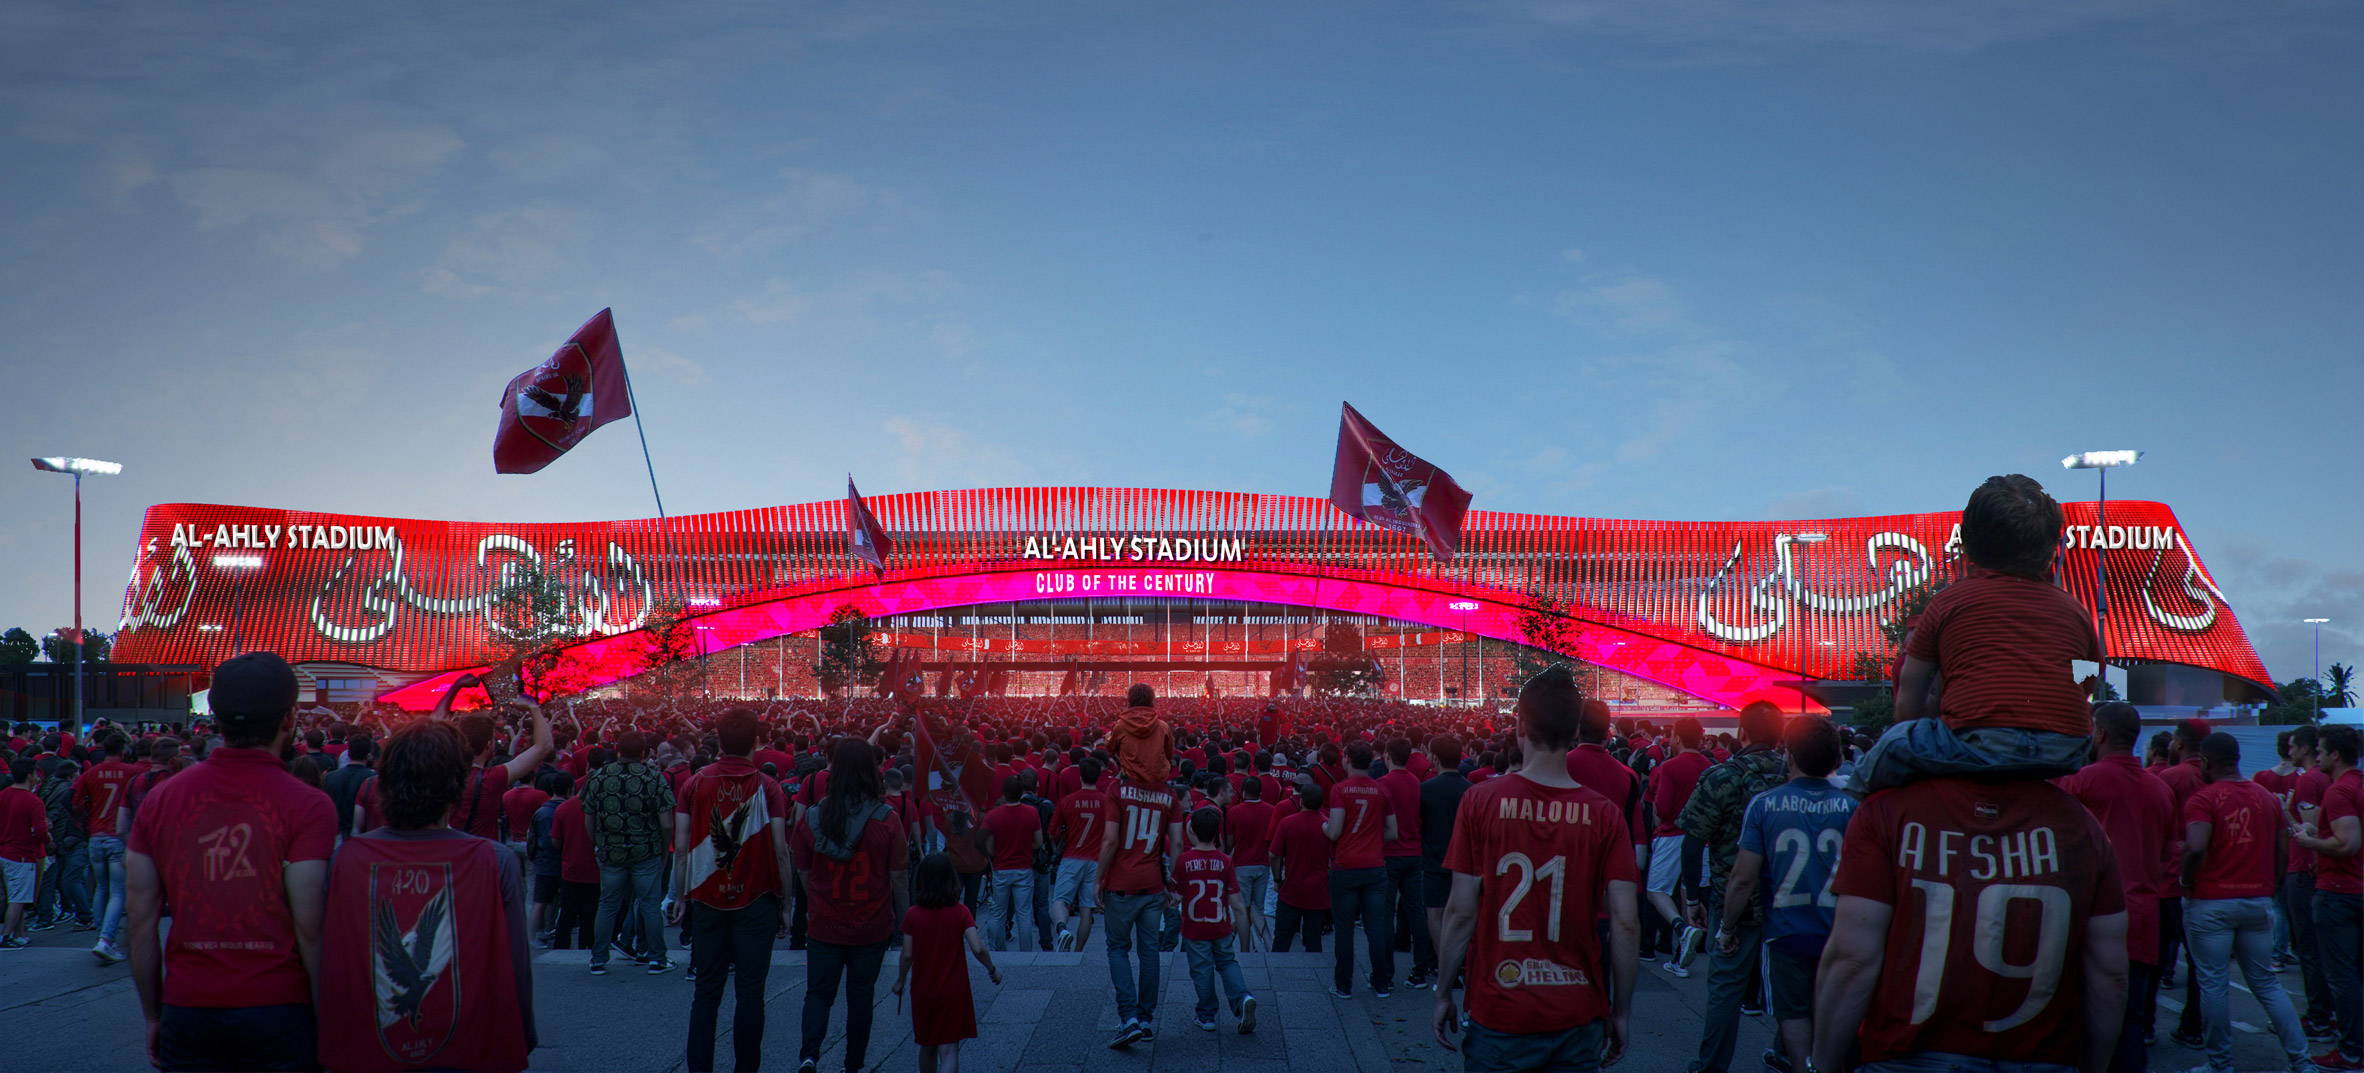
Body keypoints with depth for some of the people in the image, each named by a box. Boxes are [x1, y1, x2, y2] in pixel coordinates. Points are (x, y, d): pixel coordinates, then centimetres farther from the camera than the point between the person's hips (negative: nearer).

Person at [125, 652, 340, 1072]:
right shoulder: (308, 807, -10)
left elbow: (141, 922, 6)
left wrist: (153, 1014, 15)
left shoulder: (161, 800, 4)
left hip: (187, 1011, 4)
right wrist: (329, 1021, -4)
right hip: (279, 1013, -3)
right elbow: (309, 928, -13)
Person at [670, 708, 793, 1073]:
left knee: (707, 990, 10)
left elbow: (682, 847, 0)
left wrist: (681, 897, 10)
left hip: (707, 902, 2)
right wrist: (785, 904, 1)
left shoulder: (694, 784, 0)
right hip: (756, 902, -2)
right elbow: (780, 851, -7)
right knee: (751, 991, 5)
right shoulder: (768, 787, -5)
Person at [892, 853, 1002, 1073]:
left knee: (927, 1048, 20)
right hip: (954, 991, -2)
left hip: (922, 991, 2)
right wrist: (992, 970, 1)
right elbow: (977, 948, -16)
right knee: (948, 1051, -3)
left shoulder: (913, 914, -7)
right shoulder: (960, 912, -10)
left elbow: (907, 955, -7)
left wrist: (900, 981, 10)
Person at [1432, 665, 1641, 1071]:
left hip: (1498, 1018, -1)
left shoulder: (1480, 800, -9)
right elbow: (1625, 923, -8)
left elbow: (1461, 911, -8)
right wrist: (1620, 1012, 4)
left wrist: (1444, 994, 3)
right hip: (1577, 1019, 1)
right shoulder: (1606, 815, -7)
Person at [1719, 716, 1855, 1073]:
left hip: (1785, 932, -2)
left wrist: (1727, 928, 3)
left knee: (1793, 1016, 11)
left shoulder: (1764, 805, -11)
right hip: (1836, 933, 2)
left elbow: (1743, 878, -10)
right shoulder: (1851, 807, -6)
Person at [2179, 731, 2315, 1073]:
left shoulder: (2202, 800, -12)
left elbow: (2195, 848, -25)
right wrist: (2269, 889, 20)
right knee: (2266, 983, 16)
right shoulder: (2268, 798, 8)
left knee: (2212, 984, 3)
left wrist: (2187, 884, -9)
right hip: (2258, 901, 6)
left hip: (2210, 903, -6)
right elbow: (2283, 850, 12)